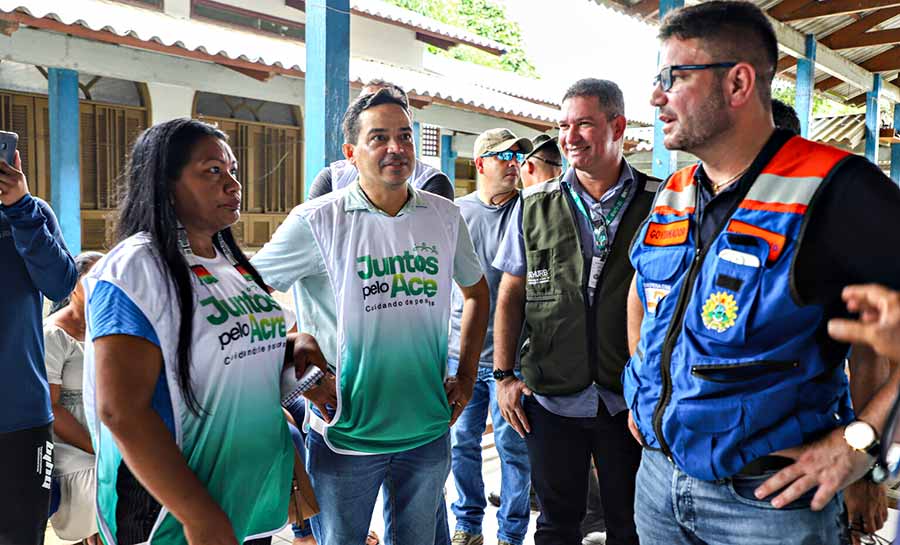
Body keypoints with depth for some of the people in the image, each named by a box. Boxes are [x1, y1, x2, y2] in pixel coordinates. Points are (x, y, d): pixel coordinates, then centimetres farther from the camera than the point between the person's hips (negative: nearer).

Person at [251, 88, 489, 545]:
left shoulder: (444, 216, 1)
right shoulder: (317, 221, -12)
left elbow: (477, 293, 15)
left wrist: (466, 377, 7)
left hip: (429, 430, 4)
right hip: (346, 434, -3)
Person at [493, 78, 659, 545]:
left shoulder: (657, 204, -3)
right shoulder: (535, 206, 2)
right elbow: (510, 296, 5)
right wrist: (504, 375, 0)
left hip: (629, 399, -1)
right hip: (551, 397, 1)